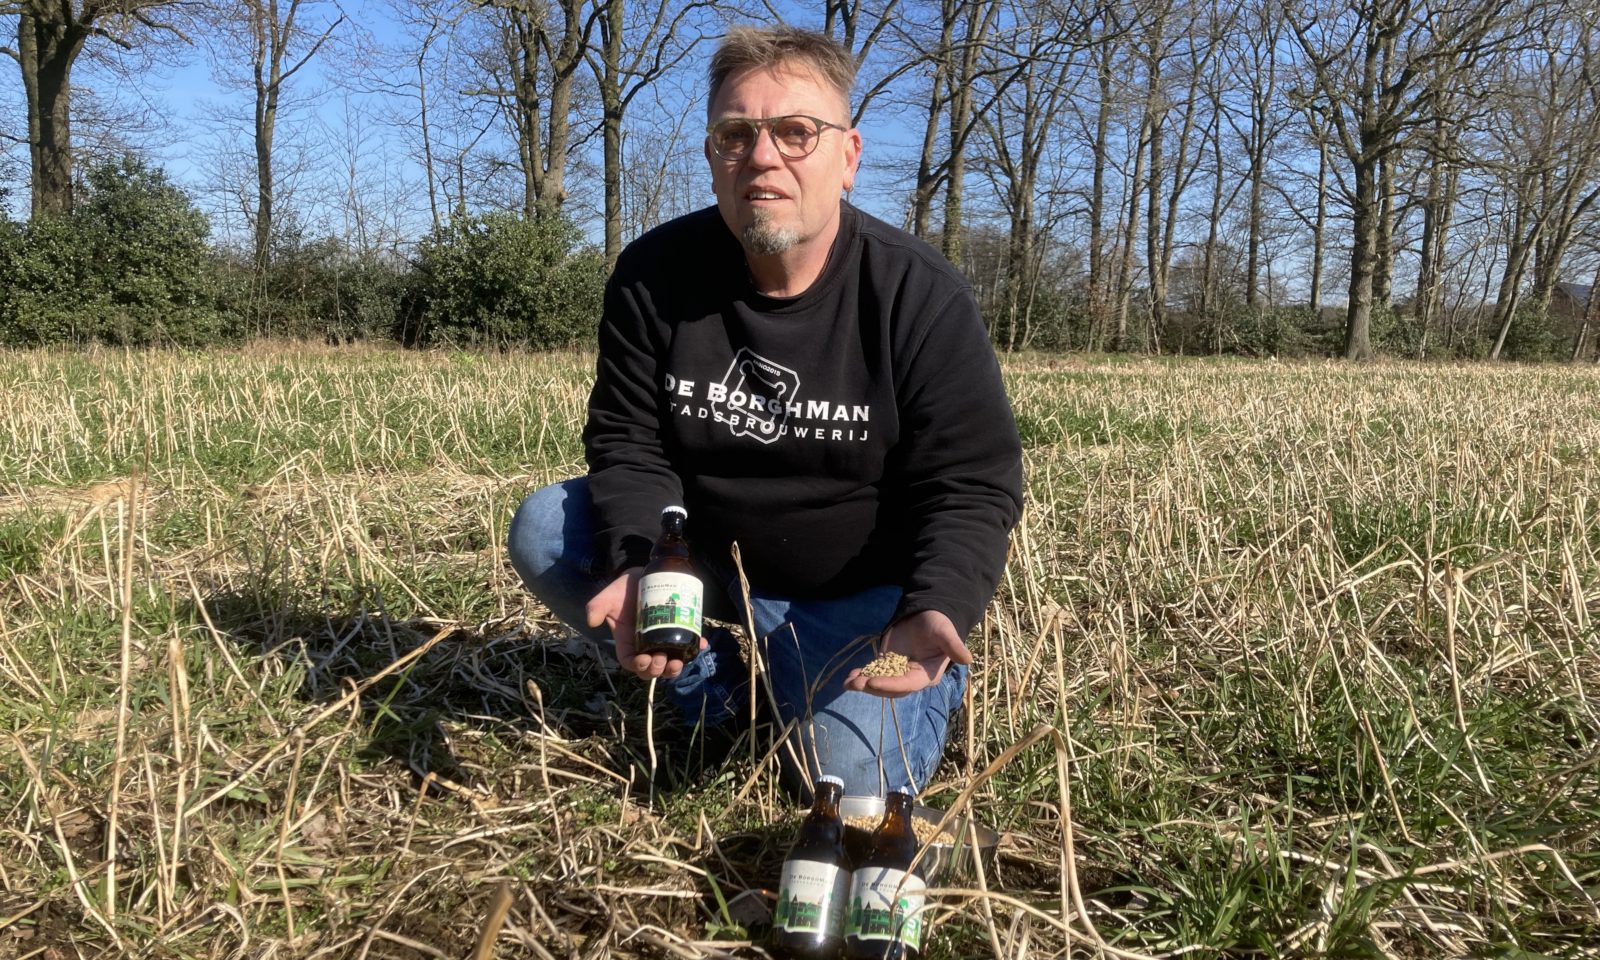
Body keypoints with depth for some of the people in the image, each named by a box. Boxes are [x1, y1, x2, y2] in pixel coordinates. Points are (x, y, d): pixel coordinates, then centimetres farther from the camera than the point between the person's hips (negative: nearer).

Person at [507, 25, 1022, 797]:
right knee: (543, 529, -13)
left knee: (851, 782, -22)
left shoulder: (921, 297, -19)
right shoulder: (653, 276, -11)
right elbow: (630, 445, -8)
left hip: (865, 595, -3)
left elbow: (972, 486, -18)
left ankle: (930, 669, 14)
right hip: (705, 557, 4)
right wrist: (636, 566, -29)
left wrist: (934, 611, -38)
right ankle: (719, 684, 3)